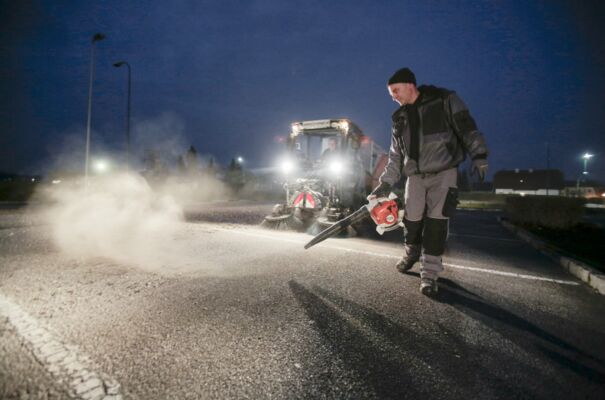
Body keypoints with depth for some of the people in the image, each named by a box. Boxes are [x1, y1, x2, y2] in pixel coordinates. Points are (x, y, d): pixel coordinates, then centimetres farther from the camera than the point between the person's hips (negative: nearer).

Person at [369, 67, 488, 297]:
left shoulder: (444, 100, -2)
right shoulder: (399, 118, 11)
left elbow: (467, 128, -3)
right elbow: (395, 156, 11)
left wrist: (478, 156, -11)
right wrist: (385, 183, 6)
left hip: (444, 172, -4)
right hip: (416, 176, 4)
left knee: (436, 221, -10)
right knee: (412, 220, 7)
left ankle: (430, 273, -2)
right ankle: (411, 253, 35)